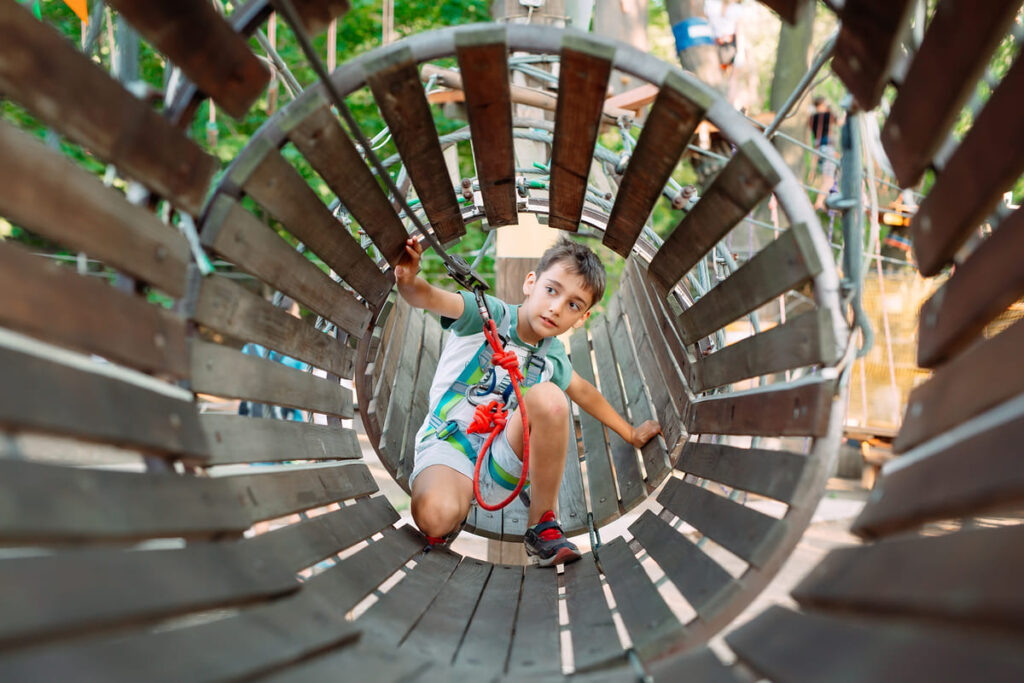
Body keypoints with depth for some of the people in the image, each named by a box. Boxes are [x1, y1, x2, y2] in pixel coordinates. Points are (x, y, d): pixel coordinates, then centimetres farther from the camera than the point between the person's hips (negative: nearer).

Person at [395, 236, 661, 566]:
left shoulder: (553, 355, 5)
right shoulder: (487, 313, -10)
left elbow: (584, 391, 26)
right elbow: (430, 298, -27)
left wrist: (630, 433, 34)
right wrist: (408, 281, -51)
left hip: (498, 464, 4)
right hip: (447, 442, -4)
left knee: (548, 397, -26)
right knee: (435, 518, -38)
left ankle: (542, 524, -12)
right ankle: (459, 496, 2)